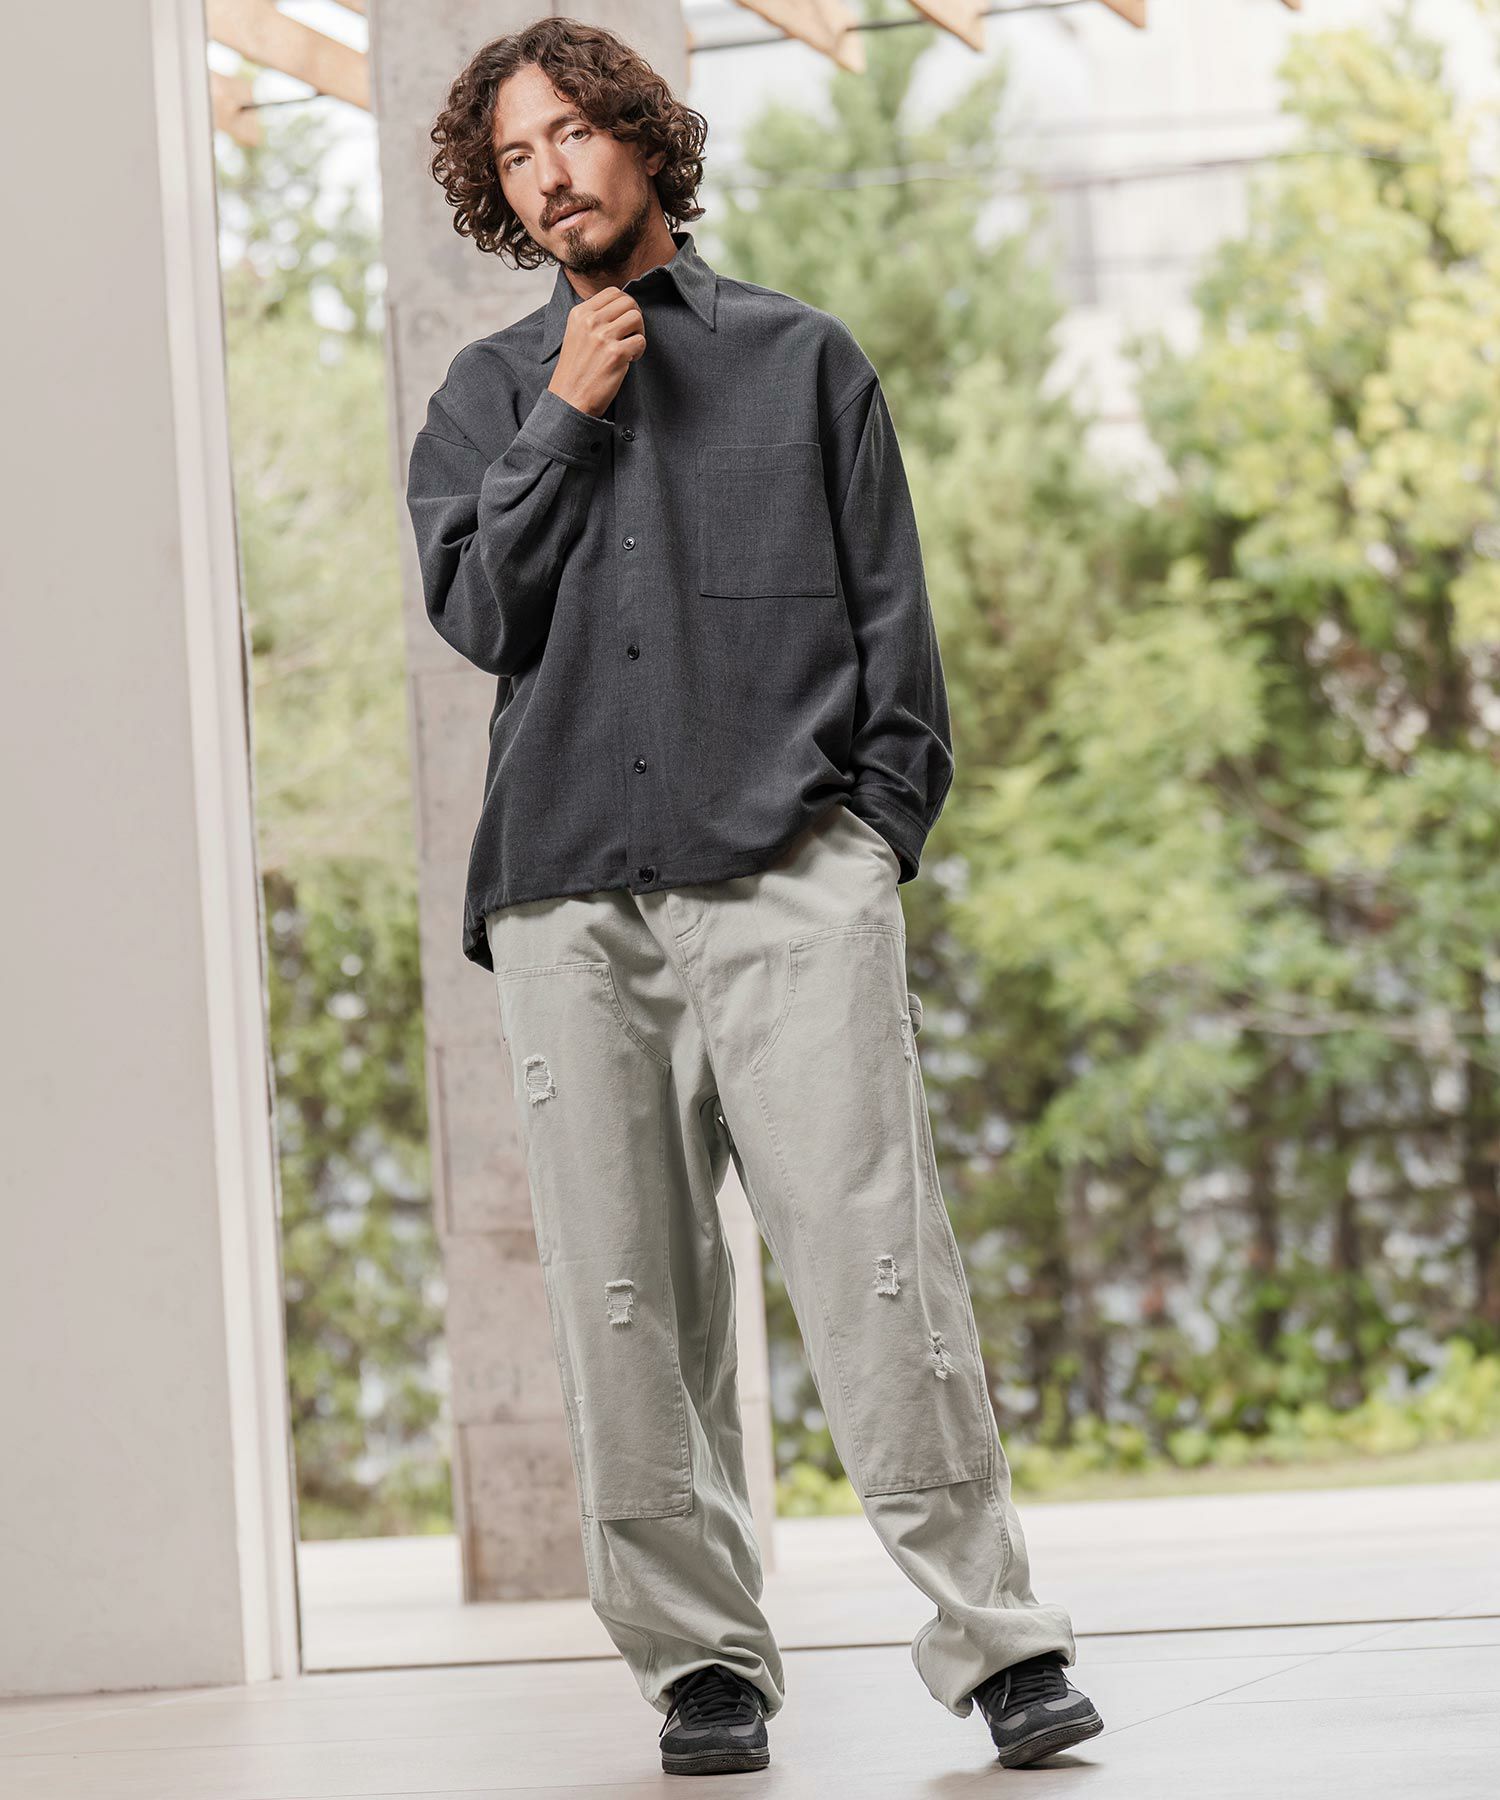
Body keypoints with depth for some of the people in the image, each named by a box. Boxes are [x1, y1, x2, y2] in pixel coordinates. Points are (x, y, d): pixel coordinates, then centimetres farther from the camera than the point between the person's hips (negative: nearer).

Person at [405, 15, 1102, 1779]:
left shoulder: (801, 359, 16)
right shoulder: (488, 396, 19)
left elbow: (891, 613, 13)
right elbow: (475, 607, 5)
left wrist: (881, 818, 2)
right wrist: (566, 419, -1)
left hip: (790, 873, -2)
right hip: (568, 891, 2)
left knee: (874, 1254, -12)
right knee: (628, 1298, -2)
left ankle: (994, 1637, -10)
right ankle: (701, 1658, 5)